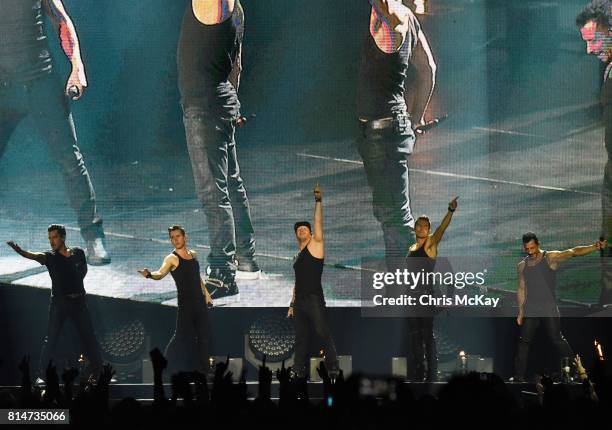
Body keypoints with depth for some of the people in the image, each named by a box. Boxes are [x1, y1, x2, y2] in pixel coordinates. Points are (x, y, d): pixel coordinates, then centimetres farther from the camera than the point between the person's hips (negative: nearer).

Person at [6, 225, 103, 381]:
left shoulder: (78, 253, 2)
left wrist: (76, 282, 8)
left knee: (89, 336, 9)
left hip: (79, 300, 2)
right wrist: (19, 250, -46)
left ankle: (98, 371, 20)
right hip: (59, 302, -2)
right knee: (51, 339, -5)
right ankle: (42, 375, -1)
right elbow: (33, 256, -27)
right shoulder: (50, 257, -6)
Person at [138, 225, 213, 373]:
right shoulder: (172, 258, -10)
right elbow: (160, 274, -28)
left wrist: (206, 294, 23)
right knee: (182, 335, -11)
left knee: (203, 335, 11)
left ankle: (204, 368, 21)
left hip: (200, 301, 6)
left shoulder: (193, 254, 10)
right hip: (185, 303, -6)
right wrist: (150, 275, -48)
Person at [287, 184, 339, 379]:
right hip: (300, 301, 7)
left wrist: (318, 201, -16)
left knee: (323, 333, -11)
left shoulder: (316, 245, 2)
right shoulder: (298, 257, 20)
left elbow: (318, 222, -10)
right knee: (301, 338, 8)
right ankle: (299, 370, 12)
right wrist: (292, 304, 19)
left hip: (314, 299, -7)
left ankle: (333, 367, -11)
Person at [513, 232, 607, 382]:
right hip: (530, 311, 4)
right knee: (524, 342, 5)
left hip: (549, 310, -4)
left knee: (557, 339, -4)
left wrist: (595, 247, -33)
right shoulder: (522, 266, 8)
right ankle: (518, 376, 12)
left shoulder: (550, 258, -5)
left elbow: (573, 252, -18)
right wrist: (520, 313, 11)